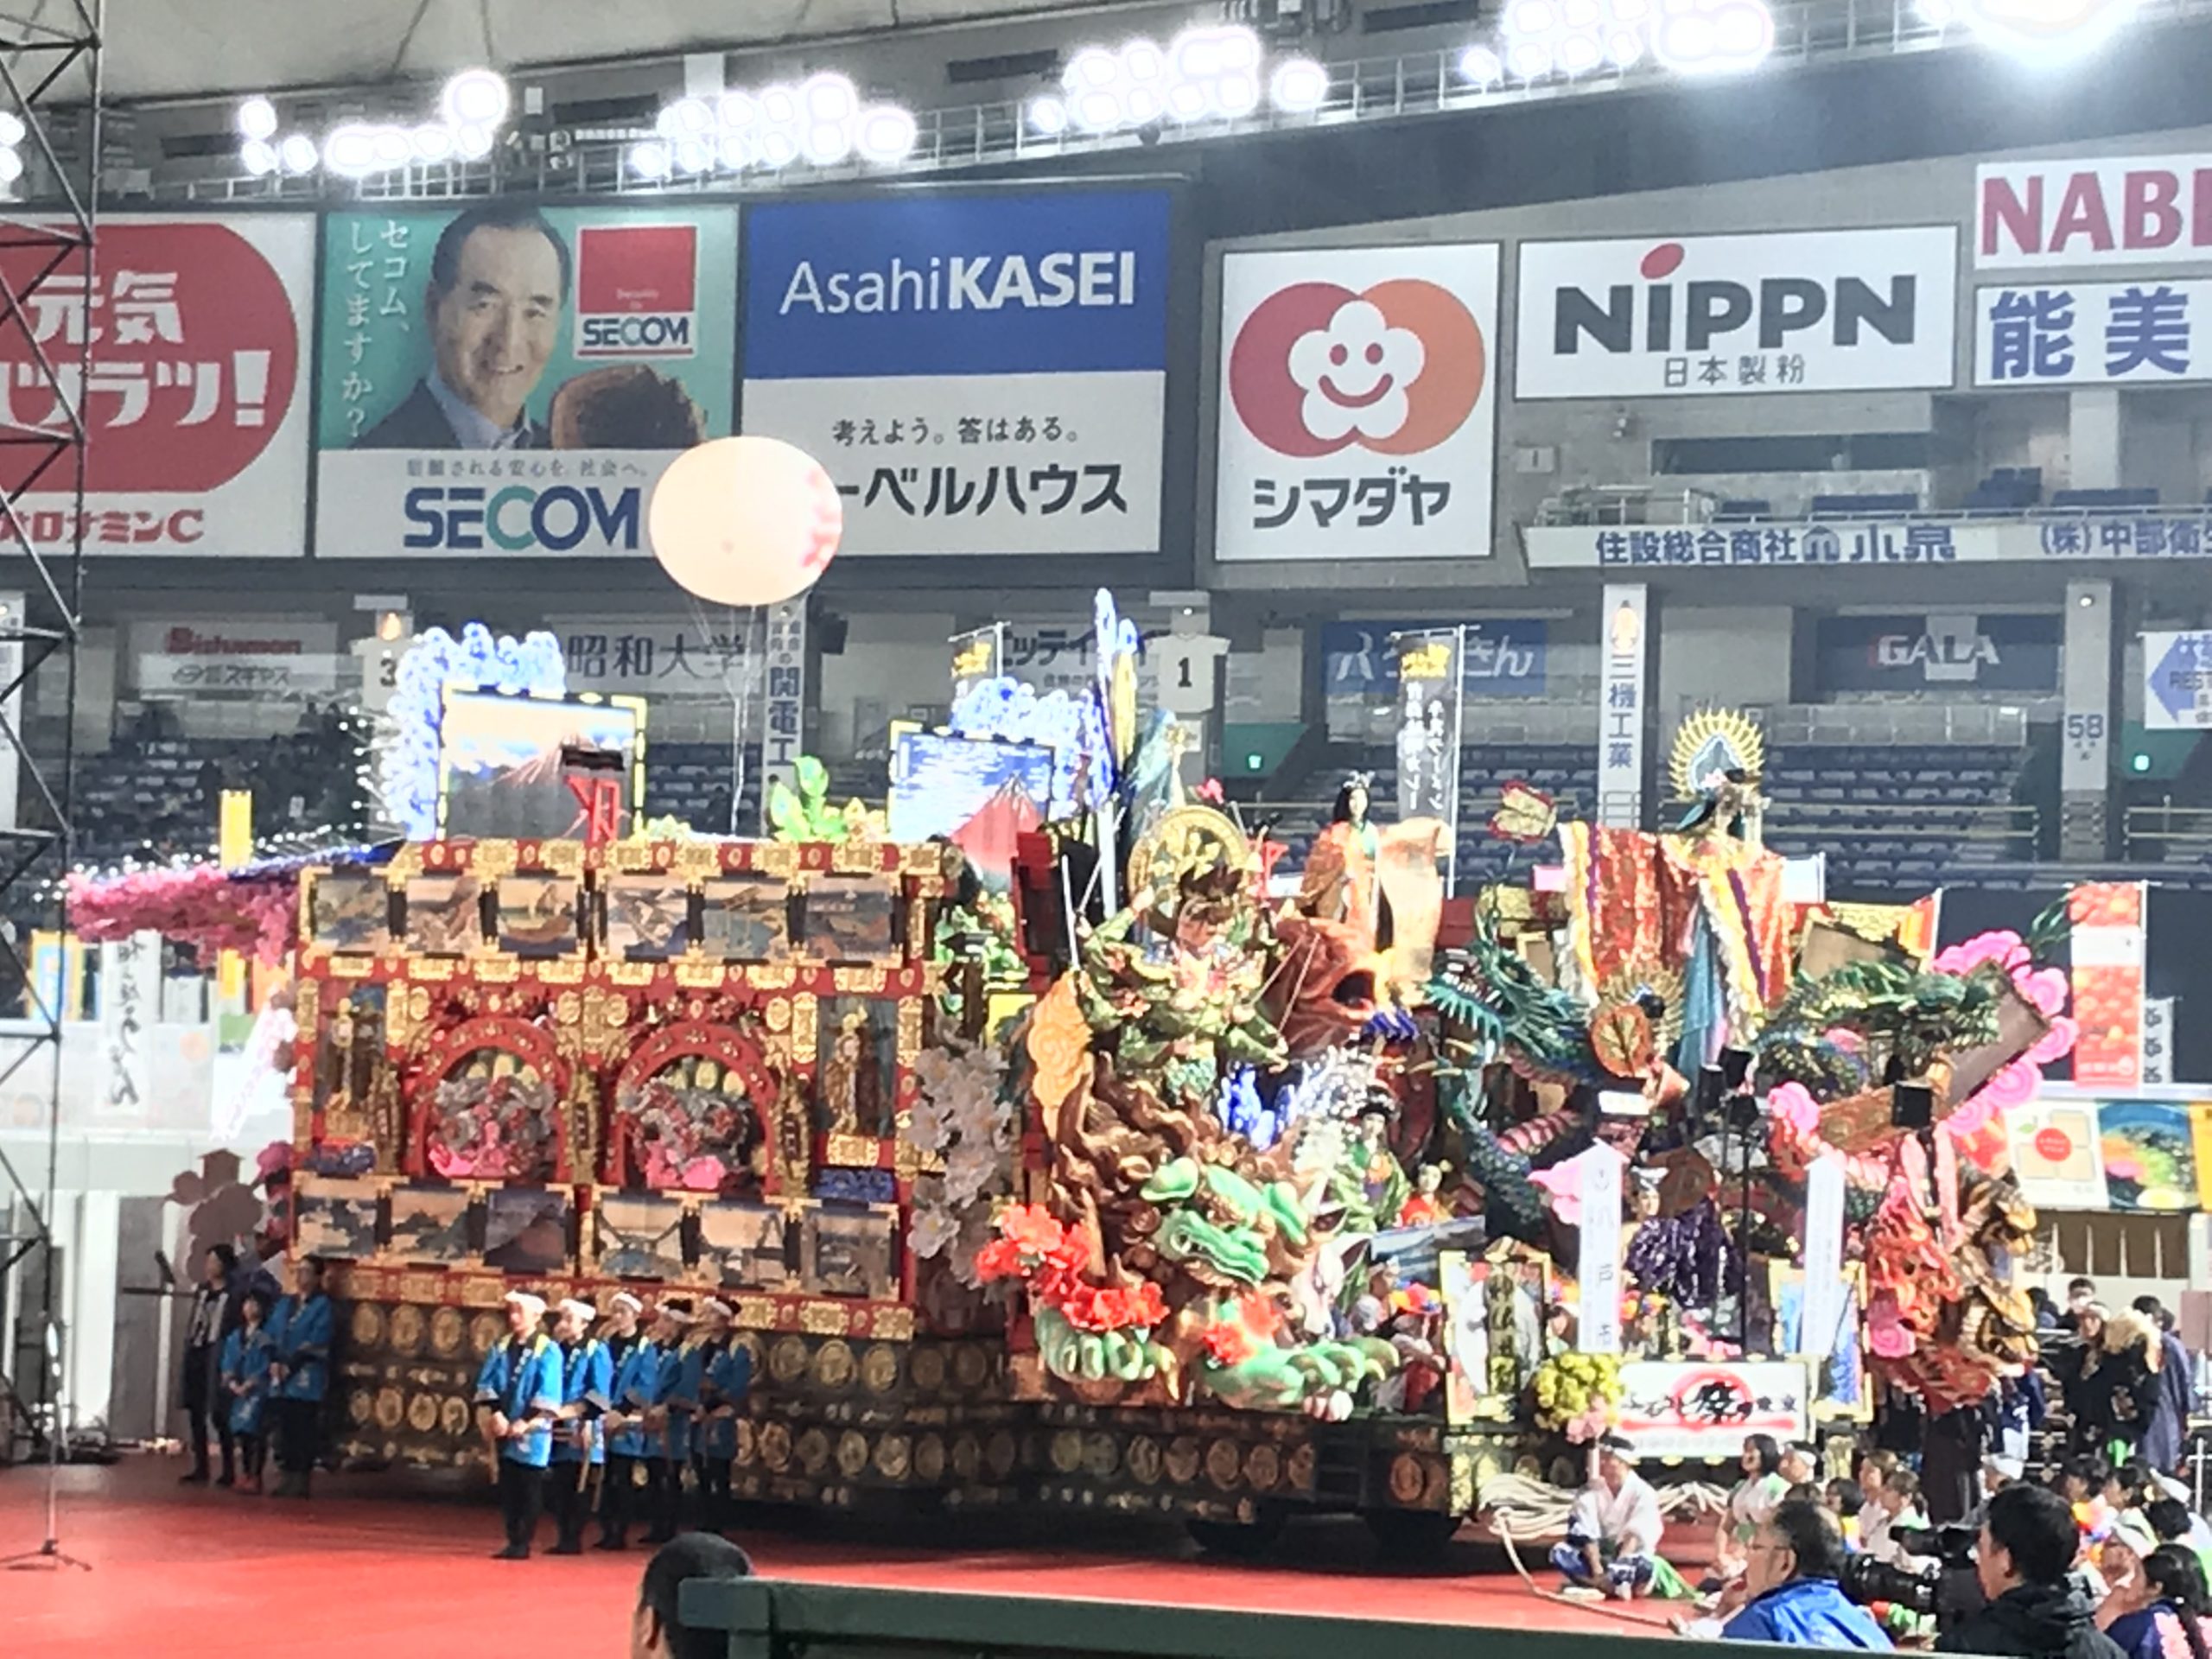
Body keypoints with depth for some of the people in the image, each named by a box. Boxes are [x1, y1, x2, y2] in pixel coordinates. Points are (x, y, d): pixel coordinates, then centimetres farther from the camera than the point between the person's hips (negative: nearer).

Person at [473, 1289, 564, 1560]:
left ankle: (522, 1543, 3)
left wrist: (525, 1422, -18)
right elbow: (487, 1384, 4)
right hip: (504, 1431, 5)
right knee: (507, 1487, 7)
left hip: (532, 1432, -5)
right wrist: (495, 1413, -11)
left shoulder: (548, 1352, -6)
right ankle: (513, 1540, 14)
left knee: (528, 1489, -1)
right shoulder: (501, 1349, 11)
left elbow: (546, 1395, -12)